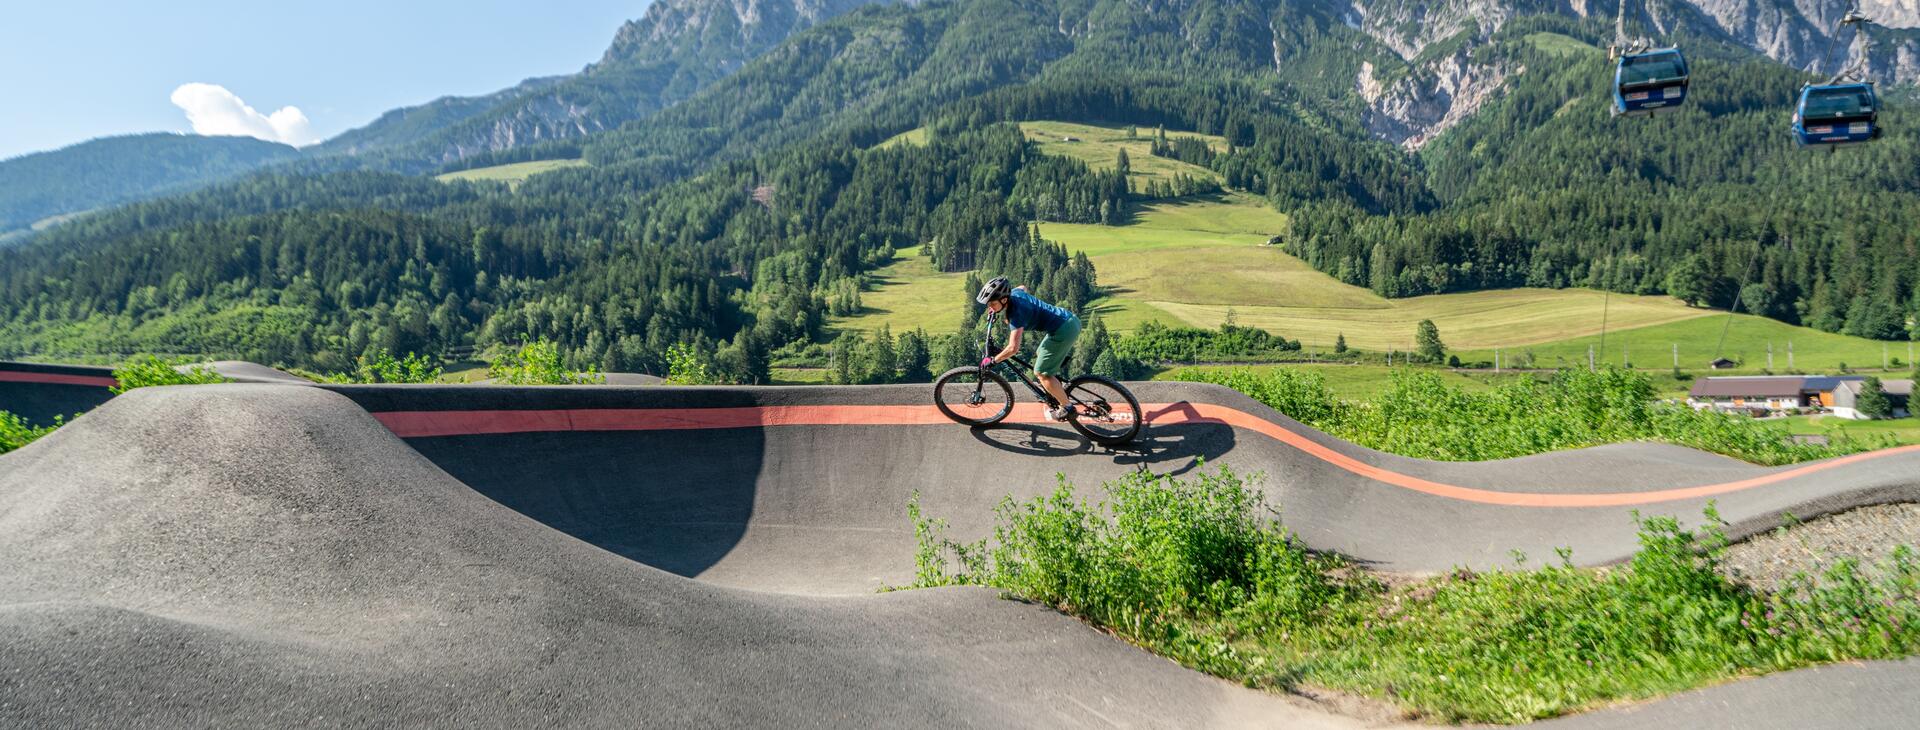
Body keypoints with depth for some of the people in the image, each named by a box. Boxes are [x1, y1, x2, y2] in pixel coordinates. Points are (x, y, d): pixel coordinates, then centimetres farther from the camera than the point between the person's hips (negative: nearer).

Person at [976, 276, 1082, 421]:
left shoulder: (1016, 313, -22)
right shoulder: (1014, 292, 3)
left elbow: (1013, 348, -29)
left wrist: (992, 360, -16)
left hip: (1063, 330, -10)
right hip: (1071, 320, 10)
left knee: (1042, 372, 0)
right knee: (1042, 356, 26)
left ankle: (1066, 409, 10)